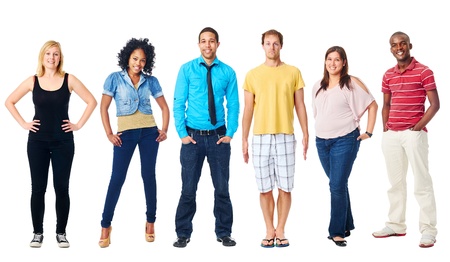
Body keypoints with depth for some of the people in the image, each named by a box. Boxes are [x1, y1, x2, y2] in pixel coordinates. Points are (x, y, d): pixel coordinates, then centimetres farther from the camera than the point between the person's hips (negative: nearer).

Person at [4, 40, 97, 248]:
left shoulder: (69, 80, -2)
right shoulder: (33, 81, 2)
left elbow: (92, 101, 1)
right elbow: (9, 102, 9)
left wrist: (79, 125, -3)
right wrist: (23, 124, 1)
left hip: (63, 141, -1)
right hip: (37, 141, 1)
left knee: (61, 188, 3)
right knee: (38, 188, 5)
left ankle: (61, 233, 13)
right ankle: (37, 232, 14)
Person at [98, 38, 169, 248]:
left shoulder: (151, 81, 5)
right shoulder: (115, 78, -1)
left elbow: (164, 107, 11)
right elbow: (104, 107, -1)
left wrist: (164, 129, -1)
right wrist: (109, 134, -8)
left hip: (149, 132, 2)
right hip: (125, 133, -2)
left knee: (149, 176, 4)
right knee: (117, 178, -4)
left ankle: (150, 222, 15)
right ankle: (105, 226, 3)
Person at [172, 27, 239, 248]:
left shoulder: (227, 72, 0)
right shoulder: (187, 70, -1)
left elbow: (233, 105, 3)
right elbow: (178, 103, -1)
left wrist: (230, 133, -4)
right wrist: (182, 134, -6)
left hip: (219, 137, 1)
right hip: (192, 137, -1)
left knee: (222, 188, 8)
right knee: (188, 189, 5)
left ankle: (224, 233, 21)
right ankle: (183, 234, 18)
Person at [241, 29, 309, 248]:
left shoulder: (293, 72, 5)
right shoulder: (252, 75, 6)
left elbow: (300, 106, 7)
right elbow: (248, 110, 7)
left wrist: (306, 134, 1)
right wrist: (244, 140, 3)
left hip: (285, 137, 0)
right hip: (260, 138, 0)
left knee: (285, 188, 2)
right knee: (265, 189, 5)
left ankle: (280, 231, 15)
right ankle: (269, 231, 16)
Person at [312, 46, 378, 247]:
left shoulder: (351, 83, -5)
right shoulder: (318, 86, 12)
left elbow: (372, 105, -4)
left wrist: (368, 132, -6)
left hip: (344, 141, -5)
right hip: (322, 142, 6)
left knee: (337, 186, -9)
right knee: (338, 185, 13)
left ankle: (337, 231, 0)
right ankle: (346, 225, 25)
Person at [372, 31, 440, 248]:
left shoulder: (423, 72, -5)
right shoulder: (388, 75, 11)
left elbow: (434, 104, -7)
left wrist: (418, 127, -13)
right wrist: (385, 127, 8)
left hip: (414, 133, -6)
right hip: (391, 135, 6)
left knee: (421, 182, -4)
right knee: (395, 181, 12)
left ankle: (428, 230, 0)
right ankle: (396, 225, 22)